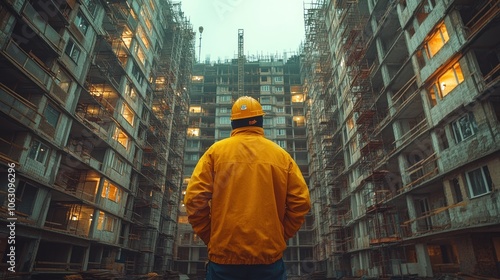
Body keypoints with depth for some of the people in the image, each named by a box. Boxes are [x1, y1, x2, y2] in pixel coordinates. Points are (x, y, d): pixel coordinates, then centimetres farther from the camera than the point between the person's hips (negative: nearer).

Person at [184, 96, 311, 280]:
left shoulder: (216, 151, 1)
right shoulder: (281, 155, 4)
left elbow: (194, 198, -6)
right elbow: (300, 202, -2)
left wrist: (209, 237, 5)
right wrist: (280, 237, 9)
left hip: (224, 254, 0)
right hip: (269, 256, 1)